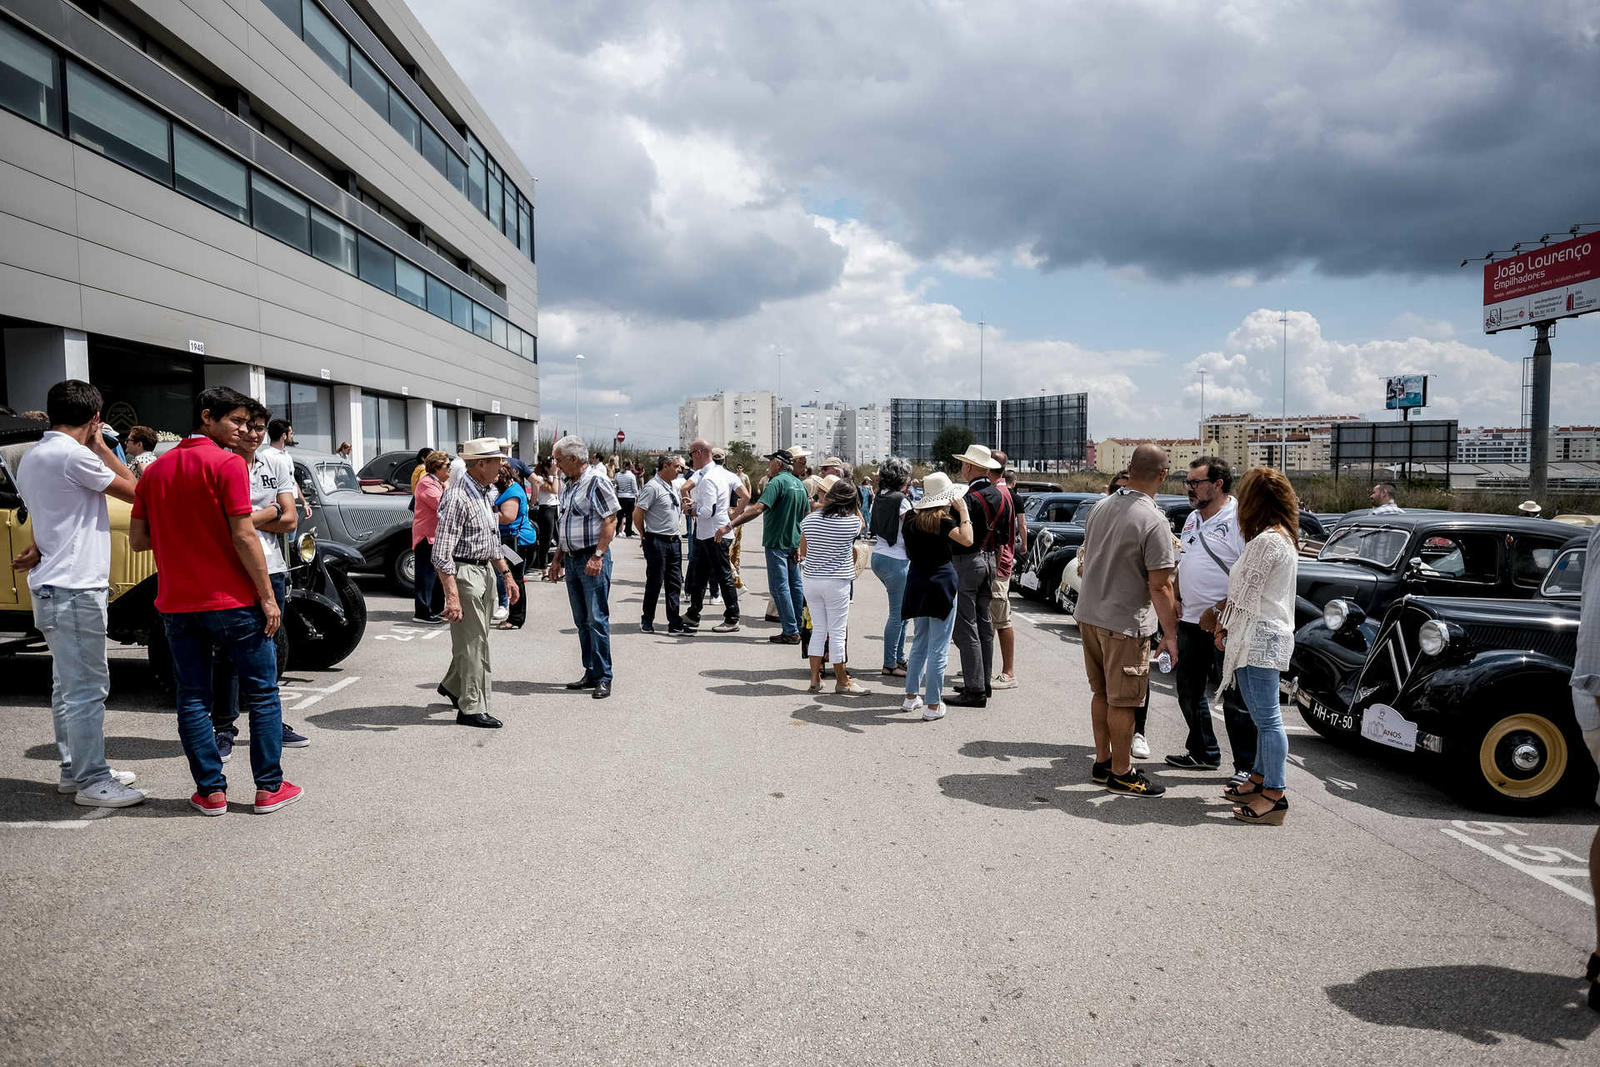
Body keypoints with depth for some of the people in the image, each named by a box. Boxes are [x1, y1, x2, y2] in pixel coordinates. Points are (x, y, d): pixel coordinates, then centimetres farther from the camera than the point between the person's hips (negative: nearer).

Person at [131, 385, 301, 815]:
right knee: (262, 693, 6)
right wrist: (267, 597, -11)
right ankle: (269, 788, 10)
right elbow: (243, 537, -16)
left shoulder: (155, 470, 9)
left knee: (193, 698, 11)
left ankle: (211, 791, 15)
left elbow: (137, 540, 9)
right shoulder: (227, 464, -11)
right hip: (231, 602, -6)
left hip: (175, 605, 6)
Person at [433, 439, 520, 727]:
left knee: (476, 638, 19)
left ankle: (452, 686, 38)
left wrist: (507, 576, 20)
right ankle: (472, 708, 6)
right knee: (472, 642, -3)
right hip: (464, 573, -9)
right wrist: (452, 597, -27)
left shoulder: (483, 493, 12)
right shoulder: (457, 498, -19)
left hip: (486, 571, 9)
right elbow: (441, 554, -23)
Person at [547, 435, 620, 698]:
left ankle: (603, 677, -1)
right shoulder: (569, 485, 16)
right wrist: (557, 558, 19)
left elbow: (610, 521, -16)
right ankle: (591, 673, 19)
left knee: (597, 619, -7)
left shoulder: (597, 481, -11)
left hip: (592, 559, -9)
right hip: (572, 559, 9)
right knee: (582, 621, 11)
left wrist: (597, 556, -22)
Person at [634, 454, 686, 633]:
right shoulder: (652, 487, -12)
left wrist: (685, 506, 10)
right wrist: (644, 535, -5)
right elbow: (637, 514, -15)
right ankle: (647, 622, 13)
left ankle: (675, 623, 13)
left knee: (675, 583, 7)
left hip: (674, 541, 8)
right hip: (657, 542, -8)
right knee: (654, 583, -1)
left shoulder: (672, 487, 15)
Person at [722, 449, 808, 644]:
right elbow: (807, 517, 13)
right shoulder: (800, 484, 11)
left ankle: (790, 631, -3)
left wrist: (730, 526, -28)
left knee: (779, 587, -3)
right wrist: (800, 546, 17)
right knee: (795, 585, 14)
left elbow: (758, 508, -27)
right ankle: (799, 627, 20)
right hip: (794, 543, 8)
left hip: (777, 542, -8)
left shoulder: (777, 482, -15)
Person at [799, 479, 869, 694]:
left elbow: (803, 552, 7)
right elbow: (861, 523, 14)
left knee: (818, 629, 14)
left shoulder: (810, 519, -2)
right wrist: (853, 503, 11)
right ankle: (842, 681, 17)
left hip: (810, 579, 4)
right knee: (837, 632, 5)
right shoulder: (852, 522, -11)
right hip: (837, 582, -4)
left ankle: (815, 679, 18)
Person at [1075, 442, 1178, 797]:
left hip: (1089, 615, 7)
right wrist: (1170, 634, -9)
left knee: (1102, 694, 18)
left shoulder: (1100, 508, 4)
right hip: (1125, 622, -7)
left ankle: (1103, 761, 29)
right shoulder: (1154, 522, -18)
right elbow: (1159, 585, -18)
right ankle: (1121, 773, 15)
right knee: (1123, 702, 4)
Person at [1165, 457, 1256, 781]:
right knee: (1189, 691, 17)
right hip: (1190, 621, 9)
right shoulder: (1193, 519, 14)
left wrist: (1219, 613, -21)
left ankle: (1247, 765, 10)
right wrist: (1174, 598, 11)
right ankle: (1203, 753, 32)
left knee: (1235, 699, -1)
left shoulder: (1239, 518, -13)